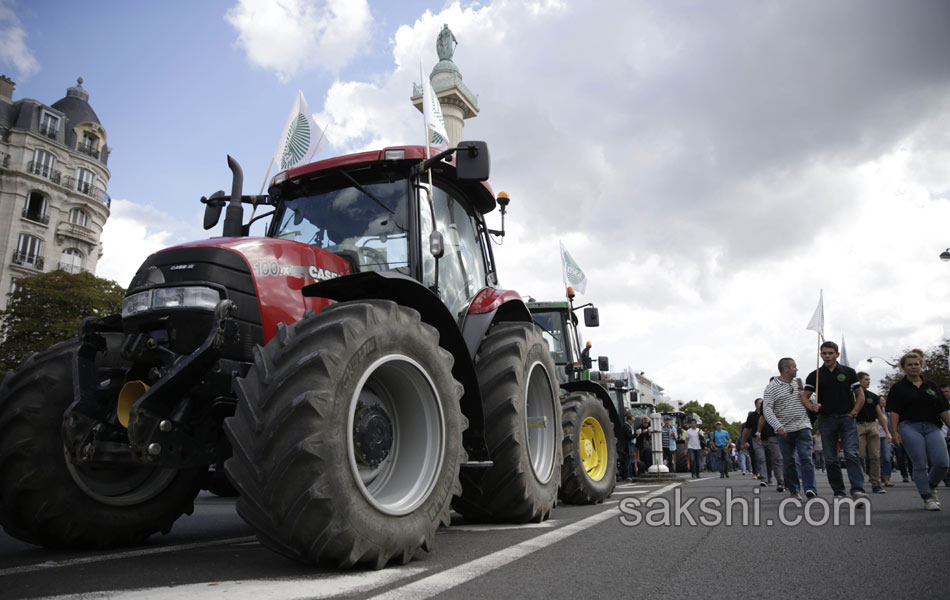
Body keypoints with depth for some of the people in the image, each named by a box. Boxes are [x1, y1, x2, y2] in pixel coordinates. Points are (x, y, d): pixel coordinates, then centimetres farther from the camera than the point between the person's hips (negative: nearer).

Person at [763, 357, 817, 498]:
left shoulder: (799, 382, 12)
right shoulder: (771, 387, -3)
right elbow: (767, 409, -11)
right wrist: (778, 426, -26)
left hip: (803, 427, 2)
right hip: (784, 431, -2)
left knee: (806, 458, -11)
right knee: (788, 461, 6)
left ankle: (810, 489, -16)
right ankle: (793, 491, 16)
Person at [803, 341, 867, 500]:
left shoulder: (848, 372, 7)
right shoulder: (814, 375, 8)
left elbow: (860, 395, 9)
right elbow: (804, 397, 4)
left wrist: (853, 413, -2)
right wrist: (811, 406, -17)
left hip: (846, 417, -1)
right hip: (826, 419, 2)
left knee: (851, 454, -16)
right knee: (830, 459, 3)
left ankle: (858, 490, -21)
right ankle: (839, 492, 12)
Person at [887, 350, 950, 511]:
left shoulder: (931, 386, 16)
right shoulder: (898, 388, 5)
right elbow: (894, 412, -1)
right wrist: (894, 432, -10)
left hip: (932, 427, 3)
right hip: (910, 427, -3)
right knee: (920, 465, -5)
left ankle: (931, 487, 19)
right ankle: (928, 498, 8)